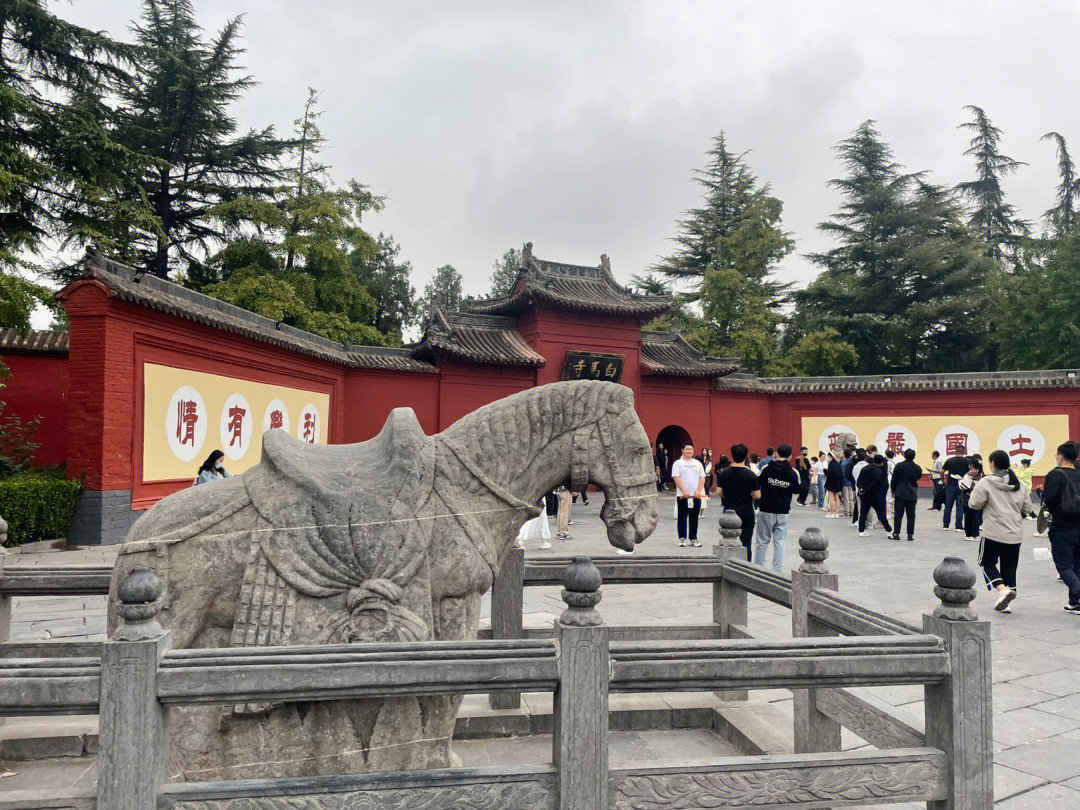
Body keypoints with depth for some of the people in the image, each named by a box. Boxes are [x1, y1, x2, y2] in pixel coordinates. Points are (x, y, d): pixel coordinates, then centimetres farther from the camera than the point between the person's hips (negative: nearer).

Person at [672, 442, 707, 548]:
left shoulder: (697, 463, 12)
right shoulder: (678, 463, 2)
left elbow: (702, 478, 8)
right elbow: (676, 478, -7)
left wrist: (698, 491, -7)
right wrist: (684, 491, -17)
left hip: (696, 495, 3)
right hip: (682, 495, -3)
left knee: (694, 517, 5)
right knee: (682, 517, 2)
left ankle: (693, 539, 12)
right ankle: (682, 538, 10)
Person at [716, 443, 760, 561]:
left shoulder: (724, 473, -4)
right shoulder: (751, 475, -9)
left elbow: (719, 491, -4)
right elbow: (757, 495, -9)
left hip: (729, 511, 2)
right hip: (746, 512, -2)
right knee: (746, 543, 6)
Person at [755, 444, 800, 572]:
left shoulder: (767, 469, -8)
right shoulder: (792, 472, -3)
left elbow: (758, 483, 0)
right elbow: (797, 490, 9)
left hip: (766, 510, -1)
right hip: (783, 512, 1)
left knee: (762, 540, 9)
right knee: (780, 542, 7)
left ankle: (758, 567, 13)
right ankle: (778, 569, 7)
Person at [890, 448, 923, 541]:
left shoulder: (899, 466, -7)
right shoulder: (918, 468, -2)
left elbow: (894, 479, -2)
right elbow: (918, 478, 12)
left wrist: (893, 491, 8)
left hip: (900, 493, -1)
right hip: (912, 495, 1)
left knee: (898, 514, 4)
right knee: (911, 515, 7)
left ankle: (896, 533, 3)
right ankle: (910, 535, 6)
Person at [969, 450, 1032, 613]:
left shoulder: (986, 482, -12)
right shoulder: (1020, 484, 6)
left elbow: (974, 504, -9)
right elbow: (1027, 509, 12)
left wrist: (975, 489, 7)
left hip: (994, 533, -5)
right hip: (1015, 534, 5)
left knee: (987, 562, 10)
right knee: (1009, 567, 12)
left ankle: (1003, 589, -12)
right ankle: (1005, 603, 15)